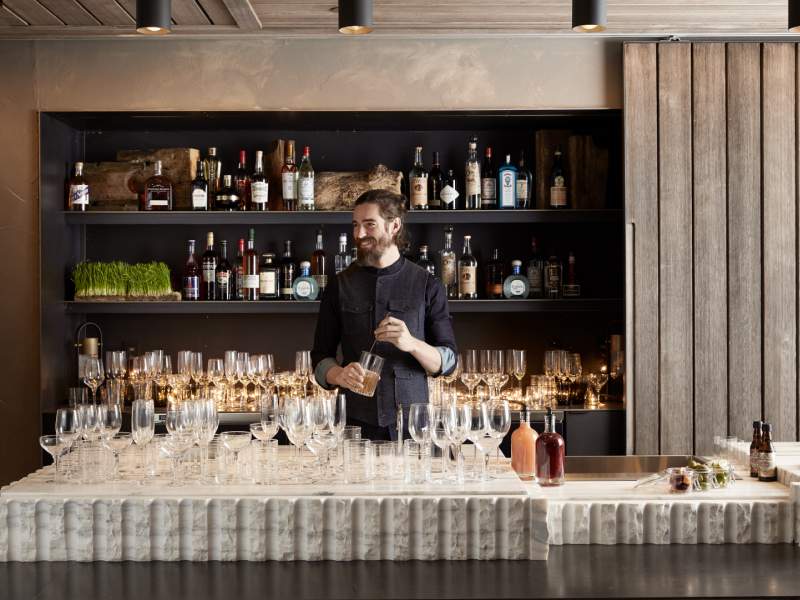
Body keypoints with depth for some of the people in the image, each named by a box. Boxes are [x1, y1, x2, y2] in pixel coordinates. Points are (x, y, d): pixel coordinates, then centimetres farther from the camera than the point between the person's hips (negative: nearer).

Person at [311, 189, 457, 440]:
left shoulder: (427, 285, 2)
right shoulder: (340, 286, 7)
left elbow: (448, 360, -1)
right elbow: (321, 356, 9)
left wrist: (412, 344, -21)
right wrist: (339, 375, -14)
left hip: (411, 421, -1)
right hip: (356, 422, 1)